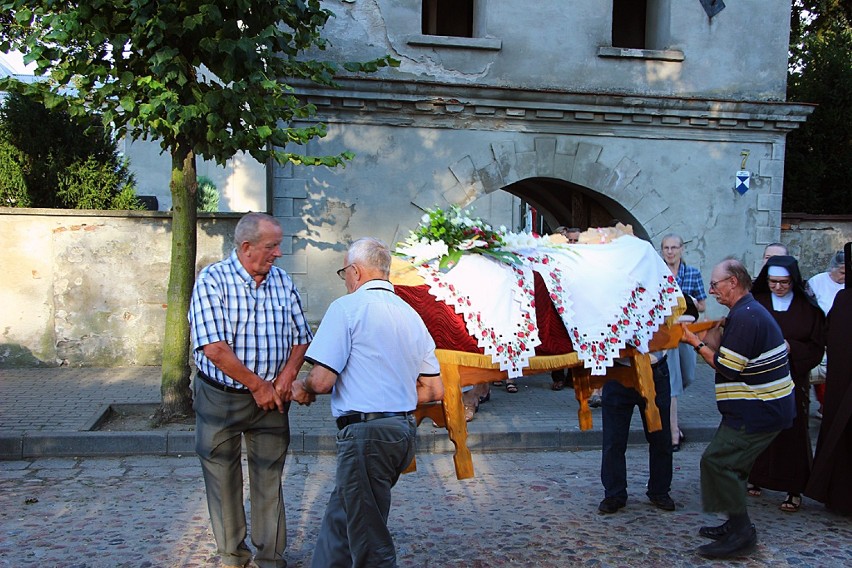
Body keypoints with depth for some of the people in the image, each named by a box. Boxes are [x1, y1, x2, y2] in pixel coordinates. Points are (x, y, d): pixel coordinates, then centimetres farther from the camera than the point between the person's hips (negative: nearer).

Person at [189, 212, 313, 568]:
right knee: (223, 479, 9)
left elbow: (300, 338, 8)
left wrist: (286, 376, -9)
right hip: (220, 397, -3)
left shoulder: (282, 281, 3)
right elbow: (215, 348, -20)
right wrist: (257, 385, -15)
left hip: (271, 397, 3)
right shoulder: (212, 280, -12)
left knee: (270, 478, 8)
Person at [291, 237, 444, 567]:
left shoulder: (347, 307, -8)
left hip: (366, 434, -8)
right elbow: (434, 391, 14)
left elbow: (322, 380, -15)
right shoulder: (411, 315, 14)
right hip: (403, 430, 8)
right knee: (341, 515, 22)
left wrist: (303, 388, 6)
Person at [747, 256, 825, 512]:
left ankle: (795, 490, 6)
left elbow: (816, 348, 2)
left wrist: (791, 348, -15)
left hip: (793, 379, -1)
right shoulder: (755, 304, 4)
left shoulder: (808, 309, 3)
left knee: (792, 431, -2)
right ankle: (756, 477, 20)